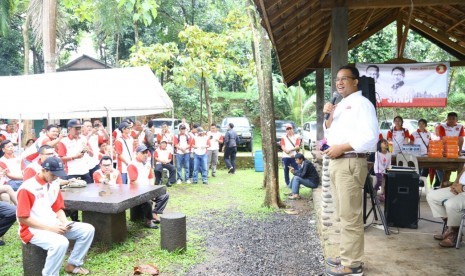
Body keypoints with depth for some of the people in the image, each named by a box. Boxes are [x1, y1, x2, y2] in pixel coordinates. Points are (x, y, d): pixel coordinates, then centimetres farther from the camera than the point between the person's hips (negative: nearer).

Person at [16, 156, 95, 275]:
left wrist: (65, 223, -7)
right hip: (33, 229, -8)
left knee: (88, 230, -3)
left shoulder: (54, 185, 6)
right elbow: (22, 218, -17)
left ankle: (73, 264, 10)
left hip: (55, 225, 8)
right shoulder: (27, 188, -17)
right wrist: (49, 228, -20)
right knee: (61, 243, -35)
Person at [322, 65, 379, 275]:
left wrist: (341, 148, -17)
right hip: (336, 163, 9)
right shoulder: (341, 105, 19)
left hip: (351, 163, -9)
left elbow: (370, 137, -18)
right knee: (343, 214, 15)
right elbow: (329, 133, 23)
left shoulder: (361, 103, -8)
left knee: (350, 216, -5)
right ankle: (347, 255, 27)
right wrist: (330, 116, 6)